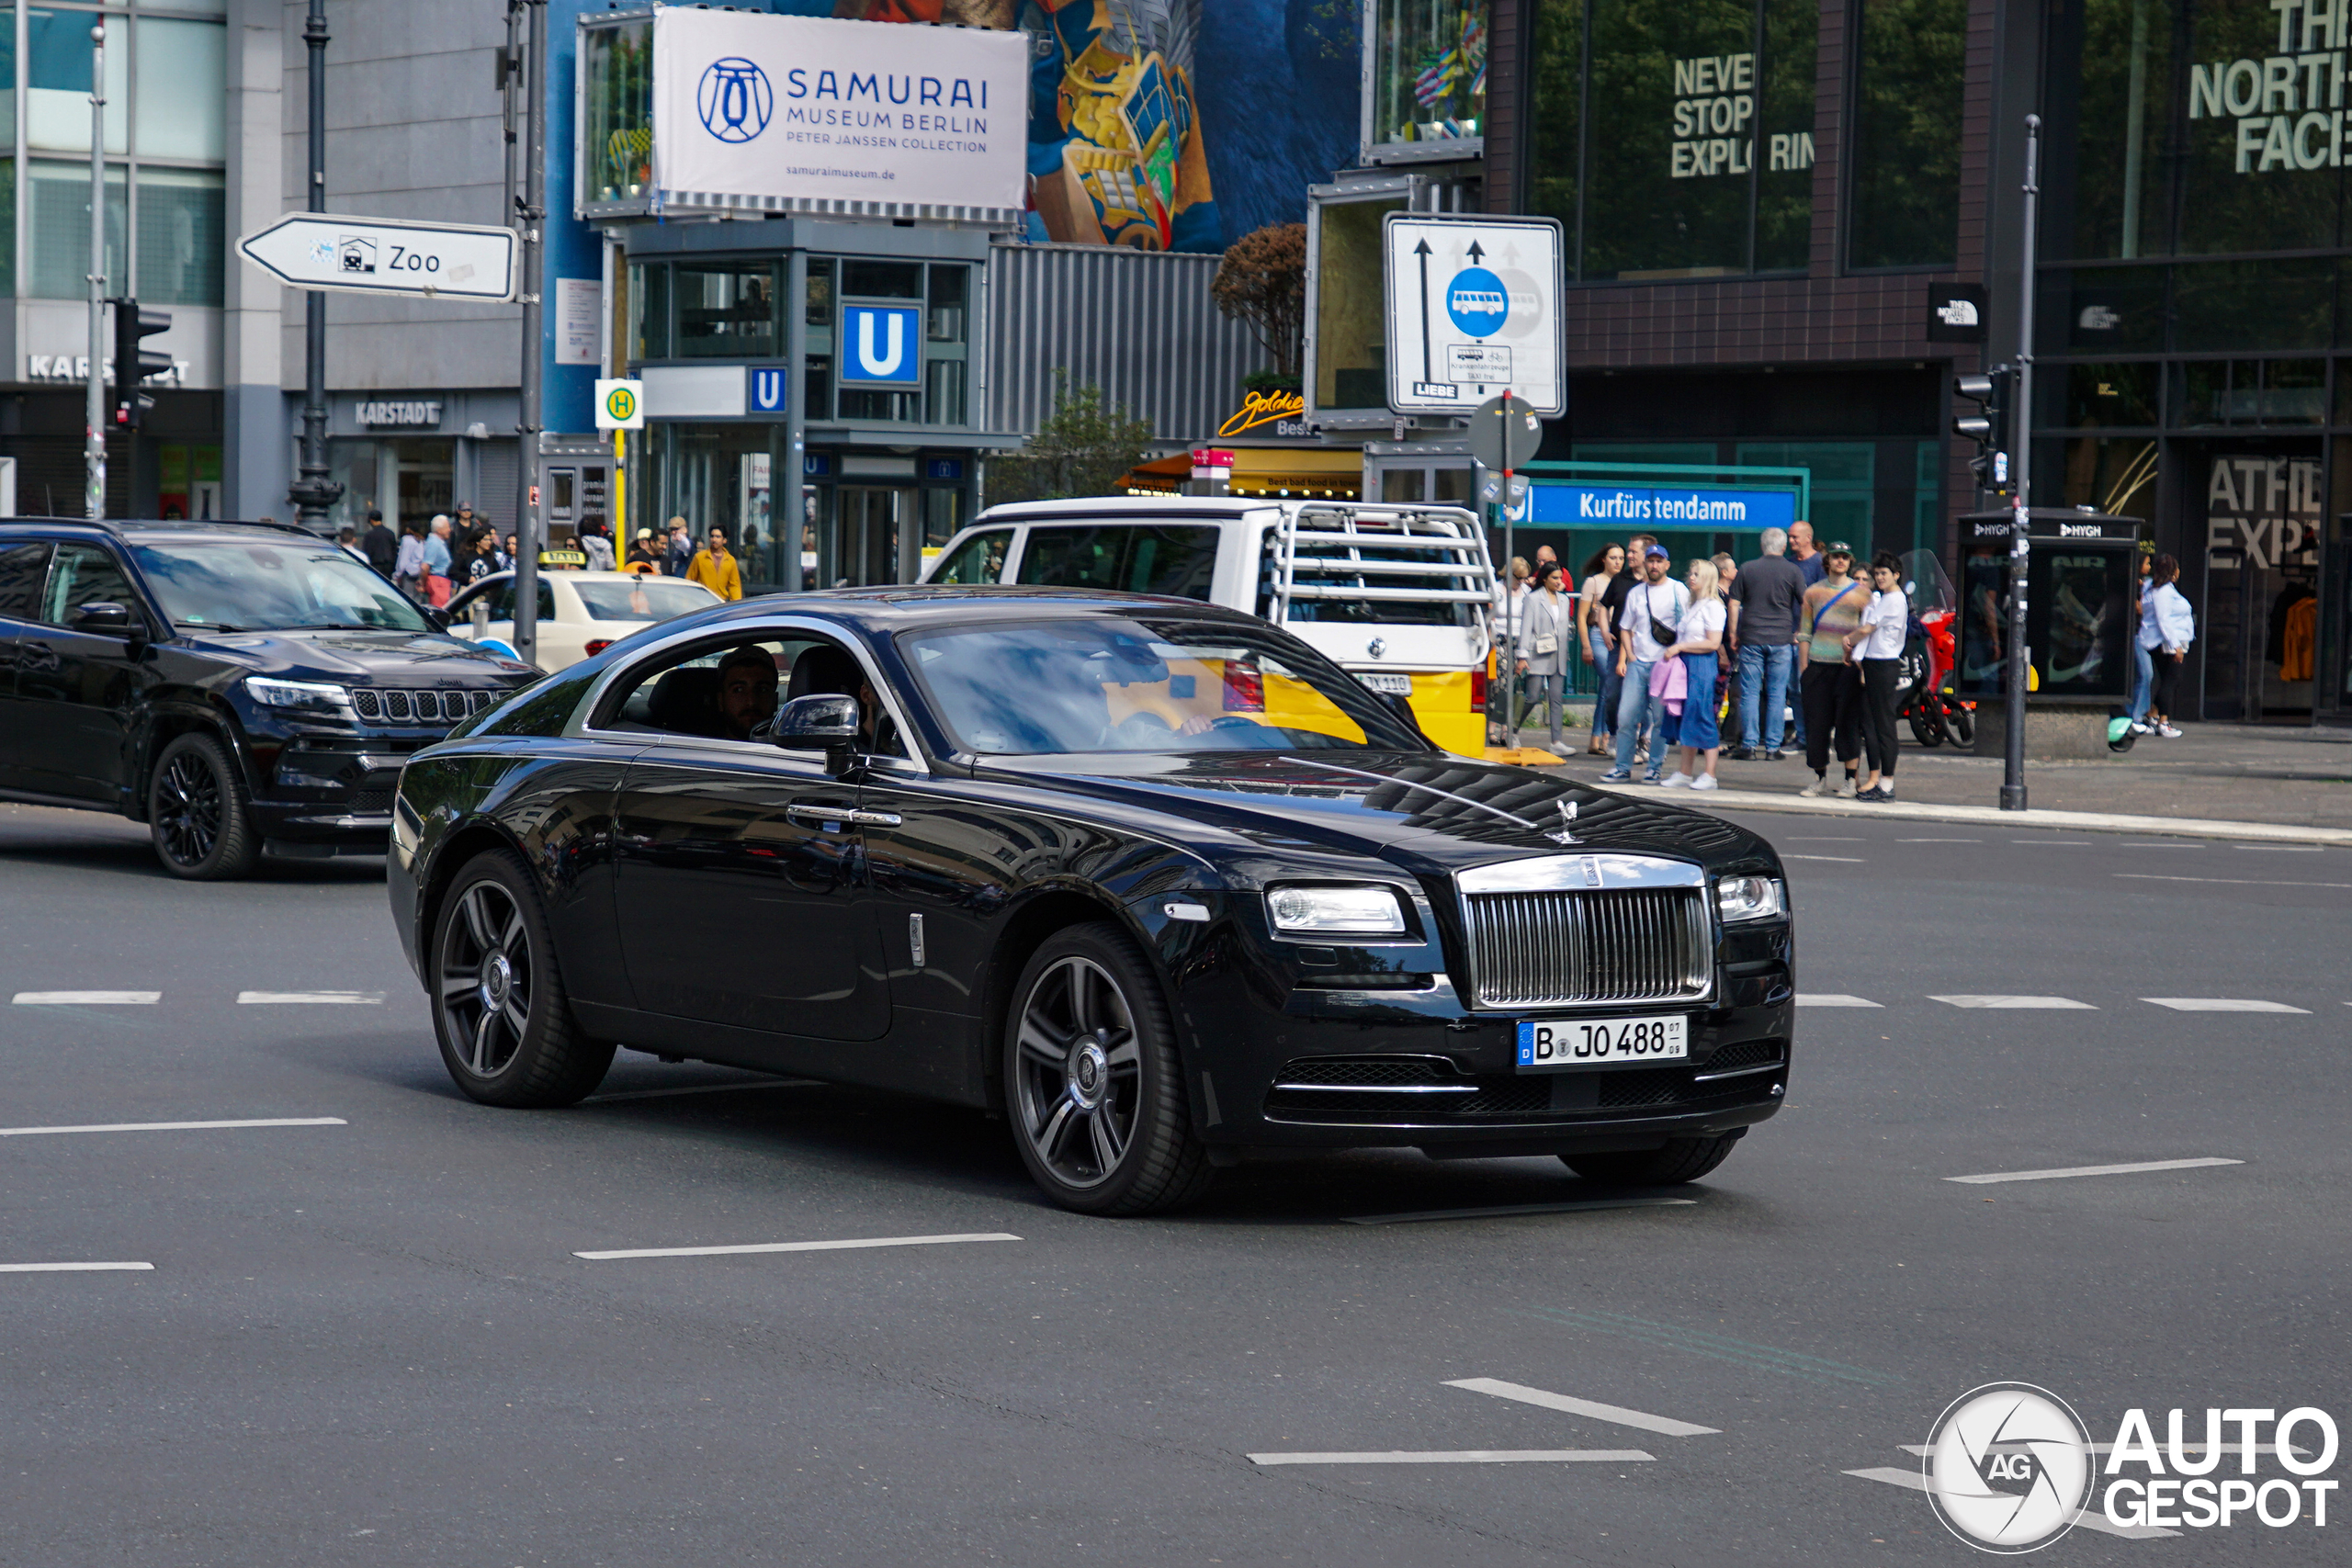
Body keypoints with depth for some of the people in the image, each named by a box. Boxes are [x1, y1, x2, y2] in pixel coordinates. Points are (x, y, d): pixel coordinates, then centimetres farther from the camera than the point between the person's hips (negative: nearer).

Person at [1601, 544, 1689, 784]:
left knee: (1660, 719, -2)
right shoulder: (1635, 593, 14)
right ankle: (1623, 767, 7)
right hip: (1637, 663, 4)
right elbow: (1625, 629, 19)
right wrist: (1627, 658, 7)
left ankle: (1655, 768, 7)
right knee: (1626, 716, 0)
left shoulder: (1679, 591, 1)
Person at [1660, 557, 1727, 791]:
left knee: (1702, 717, -7)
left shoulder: (1713, 607, -10)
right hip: (1685, 665, 9)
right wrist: (1676, 649, 8)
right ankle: (1685, 773, 14)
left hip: (1702, 665, -9)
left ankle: (1709, 775, -2)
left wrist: (1681, 647, -15)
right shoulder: (1694, 605, 17)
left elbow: (1713, 643, -17)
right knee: (1685, 717, 9)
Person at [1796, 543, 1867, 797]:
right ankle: (1820, 778, 12)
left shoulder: (1861, 593, 4)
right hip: (1817, 665, 3)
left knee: (1847, 722, -4)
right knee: (1816, 723, 3)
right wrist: (1803, 668, 7)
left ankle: (1851, 779, 3)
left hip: (1847, 666, -3)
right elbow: (1805, 633, 13)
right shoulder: (1813, 592, 12)